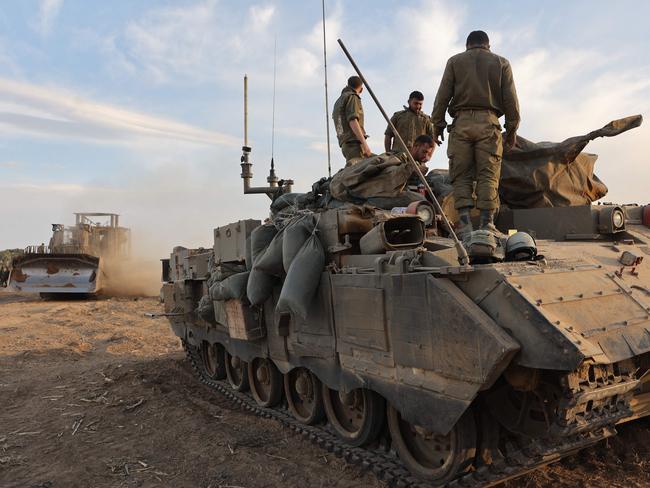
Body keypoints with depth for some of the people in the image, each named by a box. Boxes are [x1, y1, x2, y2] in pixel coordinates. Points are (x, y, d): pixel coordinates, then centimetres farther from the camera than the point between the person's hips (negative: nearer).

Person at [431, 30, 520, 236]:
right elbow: (511, 99, 8)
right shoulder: (501, 63, 15)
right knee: (488, 175, -1)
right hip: (489, 123, 0)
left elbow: (442, 96, 5)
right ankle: (487, 223, -8)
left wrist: (438, 124, 8)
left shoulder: (455, 61, 14)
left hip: (461, 122, 0)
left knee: (461, 175, 1)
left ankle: (465, 222, -10)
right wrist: (512, 129, 11)